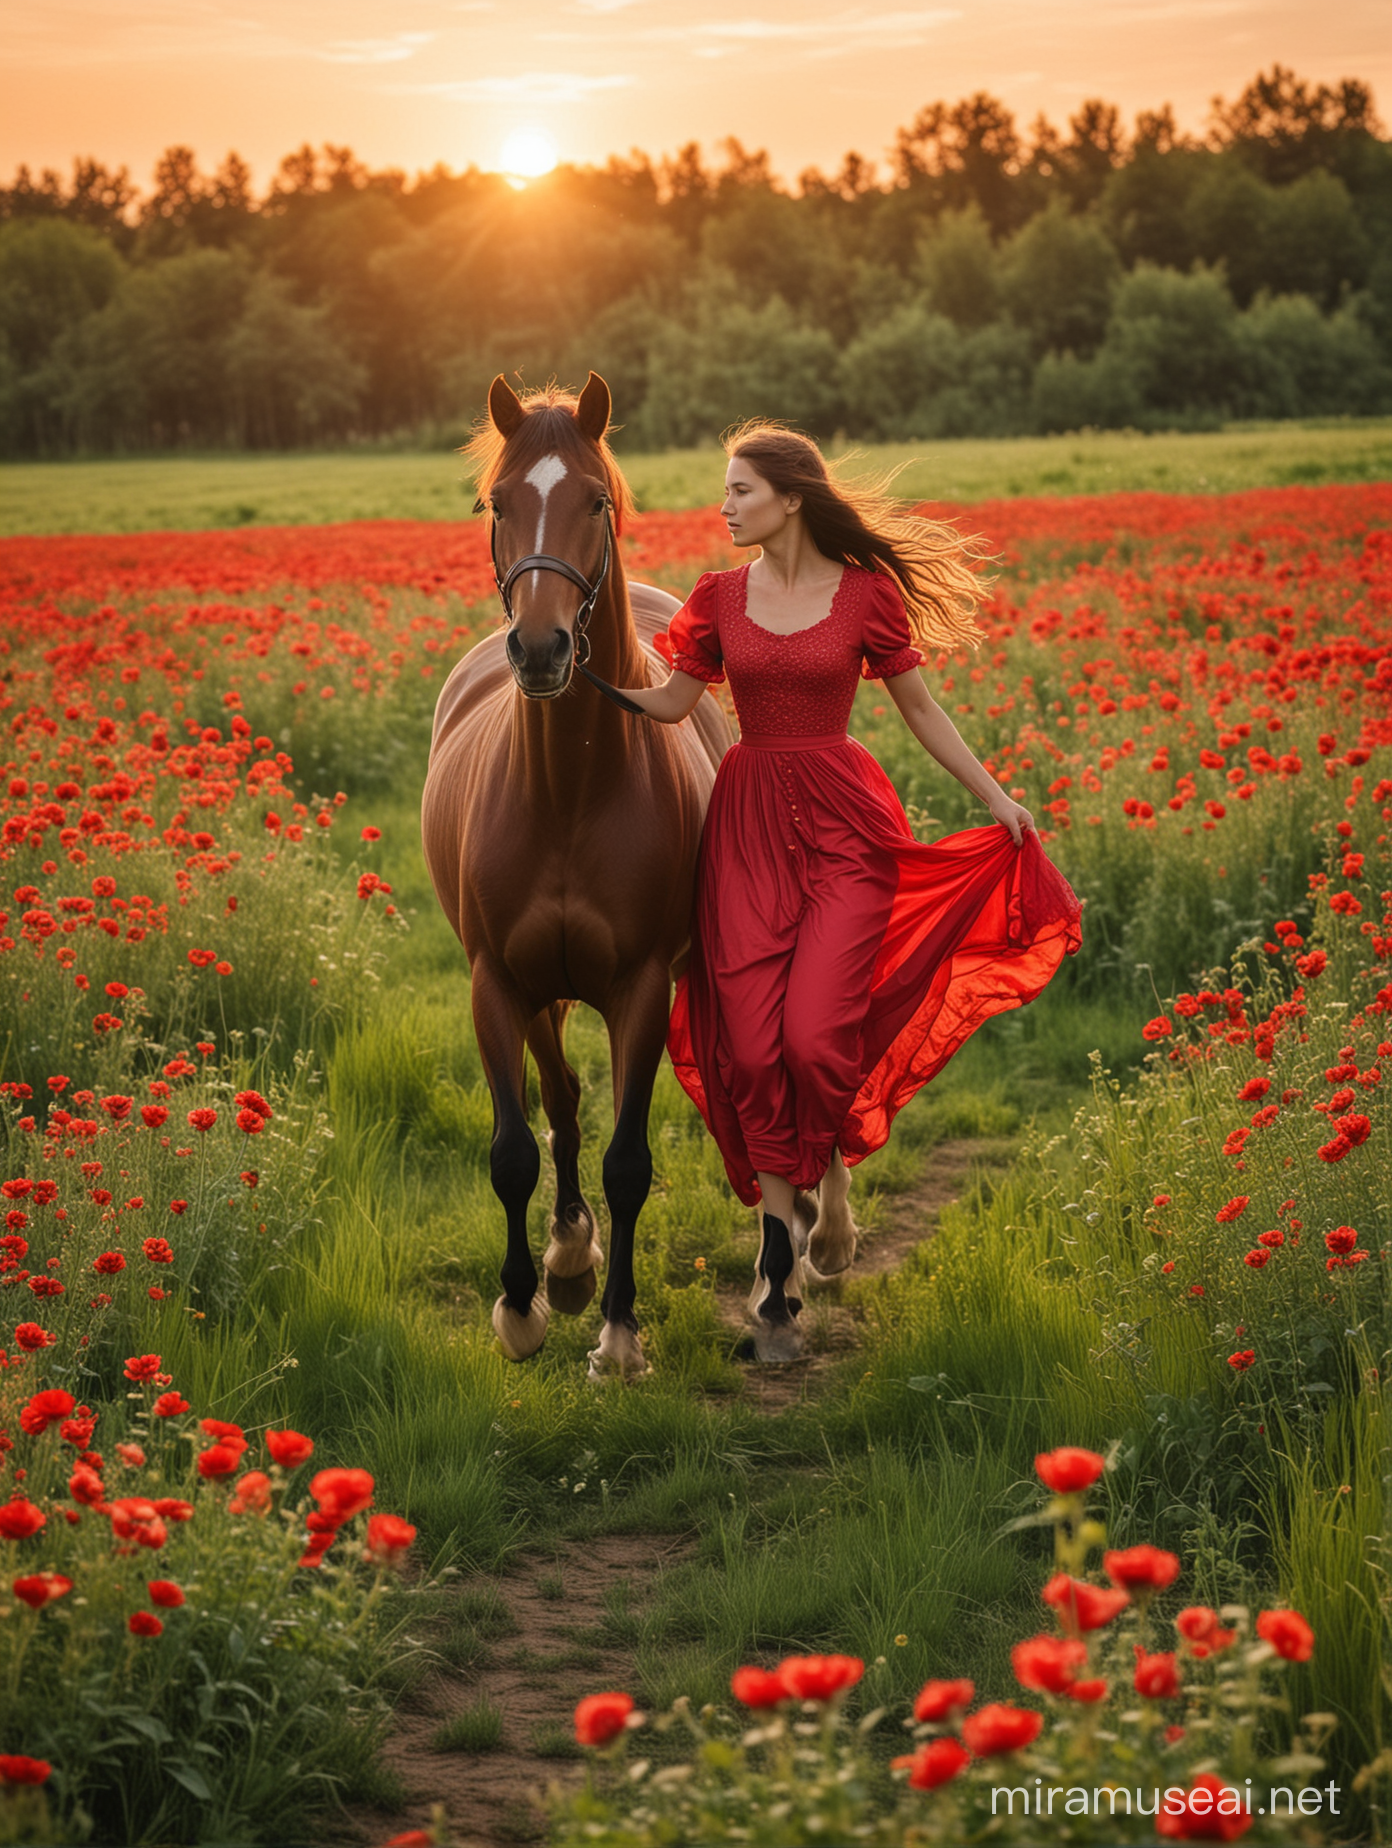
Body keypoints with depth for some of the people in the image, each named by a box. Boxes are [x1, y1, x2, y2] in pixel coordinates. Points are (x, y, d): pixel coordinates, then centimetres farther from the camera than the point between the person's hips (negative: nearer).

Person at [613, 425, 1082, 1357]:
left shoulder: (868, 592, -1)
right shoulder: (720, 596, 6)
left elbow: (918, 703, 6)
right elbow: (669, 702, 5)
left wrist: (993, 794, 5)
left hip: (843, 821, -3)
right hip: (749, 823, 3)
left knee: (814, 1035, -14)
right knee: (753, 1046, -3)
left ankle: (833, 1175, 20)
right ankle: (779, 1261, 9)